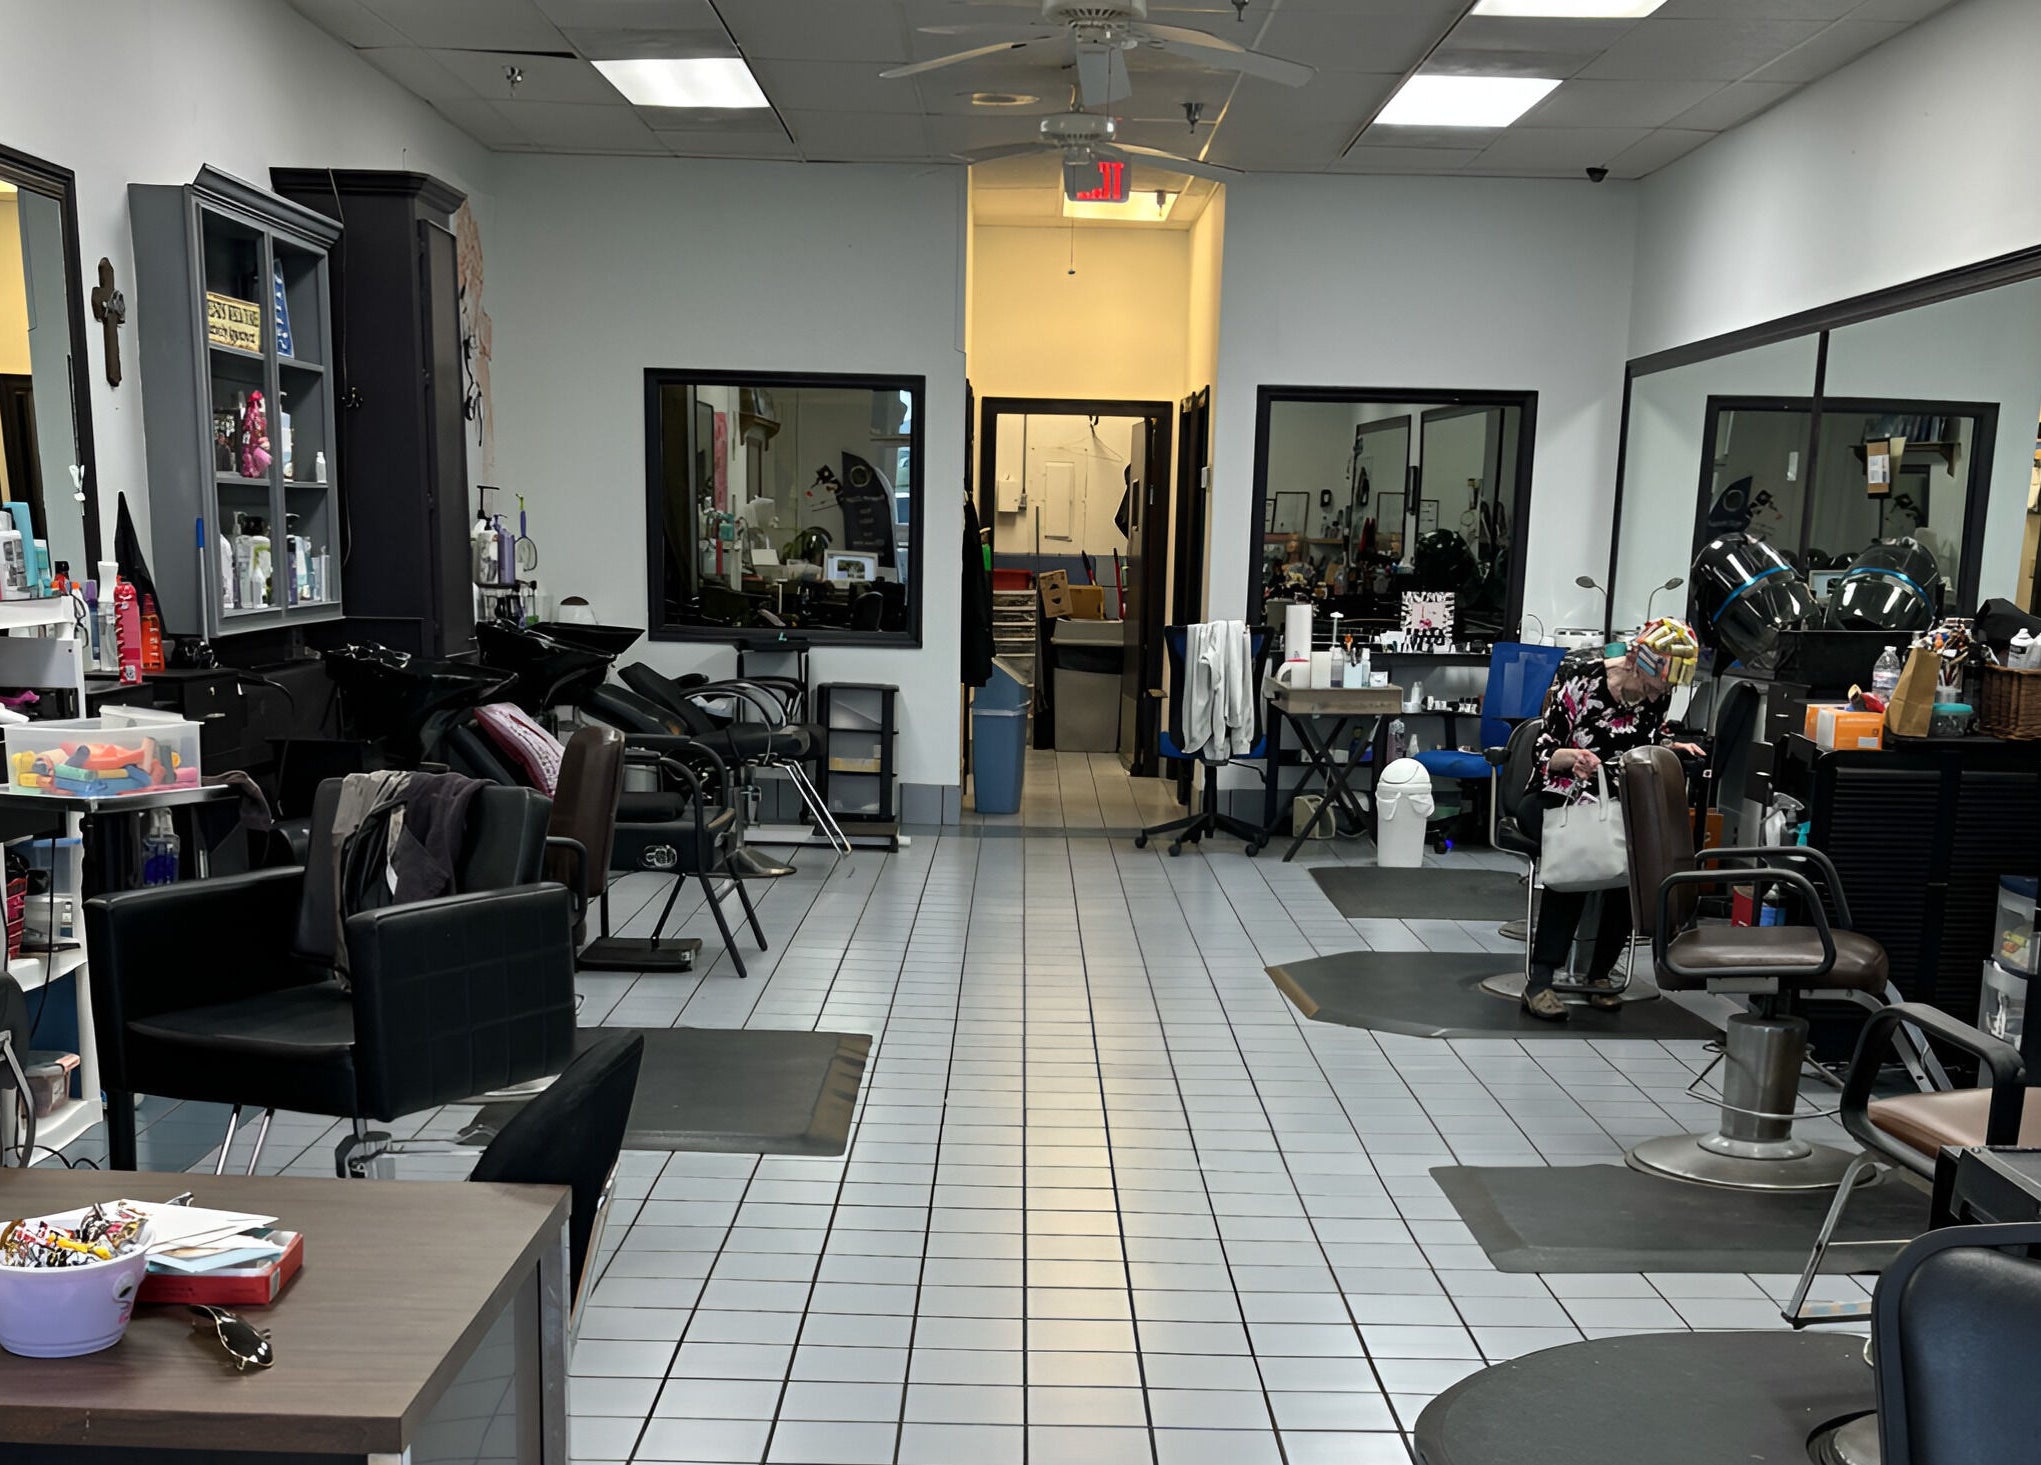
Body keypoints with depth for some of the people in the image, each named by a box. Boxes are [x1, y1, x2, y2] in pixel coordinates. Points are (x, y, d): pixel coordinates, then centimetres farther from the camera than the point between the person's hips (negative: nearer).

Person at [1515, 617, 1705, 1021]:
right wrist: (1572, 757, -33)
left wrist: (1673, 748, -1)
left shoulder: (1658, 694, 1)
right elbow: (1542, 754, -12)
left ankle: (1600, 973, -14)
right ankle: (1540, 979, -32)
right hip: (1555, 801, -4)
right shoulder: (1581, 685, -14)